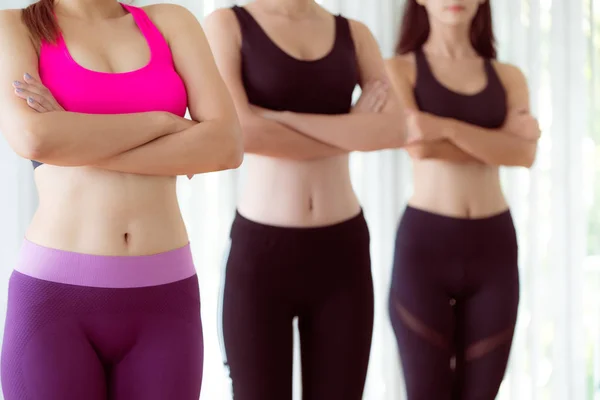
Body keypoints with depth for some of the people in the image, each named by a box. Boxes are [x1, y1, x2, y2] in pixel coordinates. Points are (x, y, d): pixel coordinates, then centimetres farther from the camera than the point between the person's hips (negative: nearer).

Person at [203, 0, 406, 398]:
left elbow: (395, 129, -9)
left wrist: (277, 117, -14)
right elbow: (238, 131, -17)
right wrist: (353, 131, -7)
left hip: (343, 250, 3)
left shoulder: (355, 34, 8)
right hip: (261, 251, -3)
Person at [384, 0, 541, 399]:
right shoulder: (400, 69, 3)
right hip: (424, 243, -3)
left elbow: (525, 153, -7)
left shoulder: (509, 77, 11)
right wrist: (497, 142, -7)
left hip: (494, 246, 3)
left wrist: (448, 127, -18)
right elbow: (417, 144, -14)